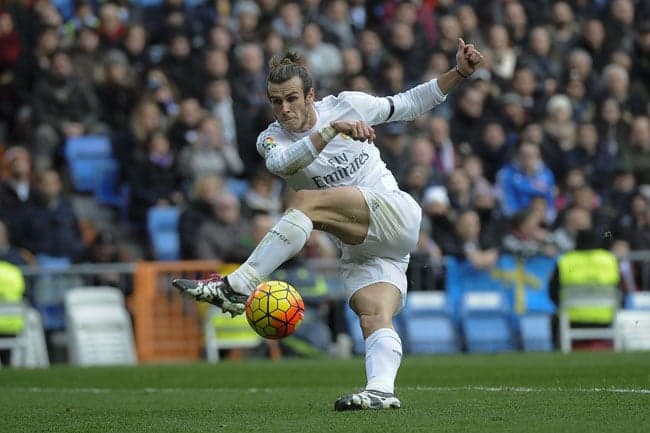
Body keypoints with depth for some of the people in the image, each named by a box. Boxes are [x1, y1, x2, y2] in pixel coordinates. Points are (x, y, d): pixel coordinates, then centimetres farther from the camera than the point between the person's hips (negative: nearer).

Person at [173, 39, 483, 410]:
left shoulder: (347, 105, 3)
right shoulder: (271, 140, 4)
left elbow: (408, 105, 16)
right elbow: (282, 162, -22)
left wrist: (459, 72, 6)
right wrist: (333, 129, -35)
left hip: (396, 212, -4)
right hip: (357, 247, 4)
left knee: (307, 201, -26)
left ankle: (236, 288, -32)